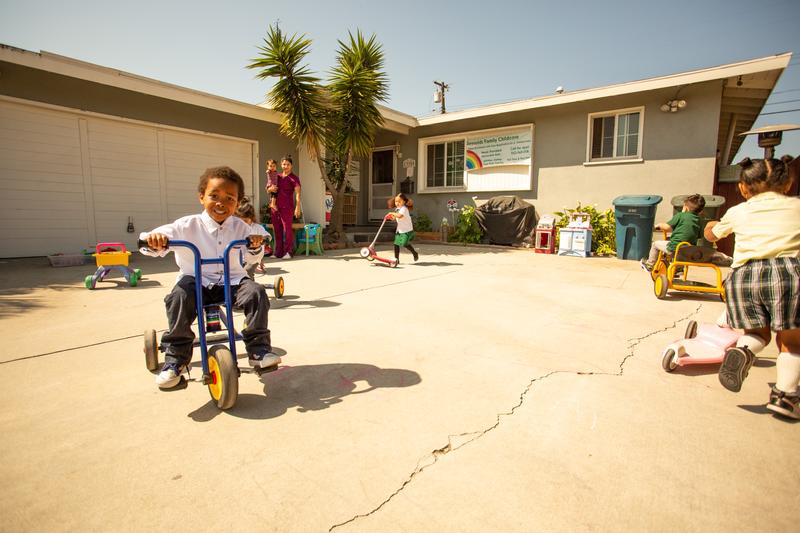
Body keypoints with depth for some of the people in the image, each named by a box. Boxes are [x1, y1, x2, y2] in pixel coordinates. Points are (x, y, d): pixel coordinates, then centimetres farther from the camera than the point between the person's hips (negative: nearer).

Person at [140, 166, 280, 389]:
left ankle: (258, 349, -11)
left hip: (232, 280, 2)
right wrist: (154, 240, -38)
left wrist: (255, 247, -18)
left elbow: (251, 259, 3)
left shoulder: (240, 227, 2)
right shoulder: (188, 226, -5)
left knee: (256, 292, -24)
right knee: (179, 296, -31)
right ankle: (176, 357, -14)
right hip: (196, 280, -1)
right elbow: (164, 234, -15)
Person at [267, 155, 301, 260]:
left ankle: (288, 252, -1)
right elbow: (268, 188, 25)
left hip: (287, 207, -6)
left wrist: (297, 207, -26)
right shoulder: (277, 177, 16)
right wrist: (270, 189, -1)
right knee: (277, 230, 7)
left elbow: (297, 193, -14)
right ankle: (278, 252, 14)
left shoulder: (294, 178, -2)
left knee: (287, 229, -7)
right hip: (275, 206, 6)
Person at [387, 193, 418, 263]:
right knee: (396, 244, 1)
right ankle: (396, 259, 9)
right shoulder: (397, 209, 11)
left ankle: (415, 253, 10)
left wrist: (392, 213, -25)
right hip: (399, 230, 8)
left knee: (405, 243, -14)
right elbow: (395, 218, 21)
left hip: (407, 230, -8)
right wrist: (392, 216, 1)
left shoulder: (404, 208, -18)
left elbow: (400, 216, -37)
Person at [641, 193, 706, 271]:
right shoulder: (698, 220, 10)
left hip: (674, 248, -7)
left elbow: (667, 227, -11)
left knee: (655, 244, 15)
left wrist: (659, 225, 10)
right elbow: (699, 236, 17)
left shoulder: (680, 215, -7)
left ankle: (649, 264, 28)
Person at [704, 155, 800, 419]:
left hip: (743, 275, 1)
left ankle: (742, 350, -11)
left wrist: (712, 224, 58)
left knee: (757, 333, 20)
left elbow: (711, 235, 38)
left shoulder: (738, 212, 20)